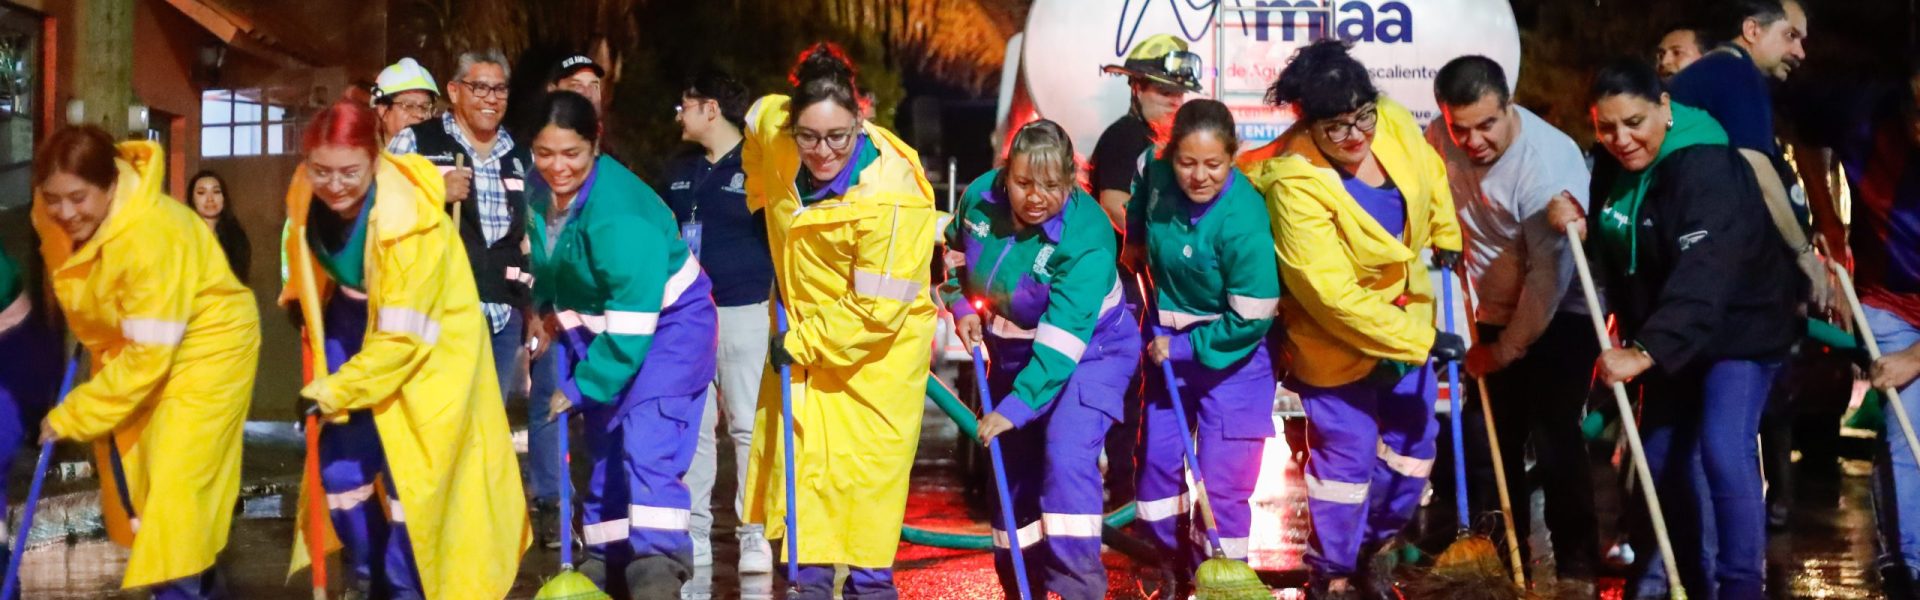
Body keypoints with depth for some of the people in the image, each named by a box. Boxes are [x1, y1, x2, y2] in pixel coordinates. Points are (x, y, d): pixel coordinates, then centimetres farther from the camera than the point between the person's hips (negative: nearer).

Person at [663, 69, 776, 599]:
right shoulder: (679, 172, 14)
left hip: (743, 312, -6)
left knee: (747, 427, -1)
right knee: (692, 428, 7)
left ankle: (754, 538, 7)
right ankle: (694, 540, 14)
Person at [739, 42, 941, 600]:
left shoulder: (894, 197, -32)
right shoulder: (774, 129, -16)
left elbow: (876, 309, -27)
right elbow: (759, 114, 12)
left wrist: (803, 343, -20)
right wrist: (765, 198, 17)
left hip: (878, 345, -5)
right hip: (803, 330, 5)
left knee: (869, 461, -2)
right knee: (803, 455, 4)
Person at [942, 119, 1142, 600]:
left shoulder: (1086, 240, -31)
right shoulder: (981, 197, -16)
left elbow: (1061, 342, -36)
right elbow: (954, 251, 7)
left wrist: (1016, 407, -40)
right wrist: (962, 306, -7)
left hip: (1091, 350, -6)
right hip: (1013, 350, 6)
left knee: (1067, 453, -26)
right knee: (1012, 468, 11)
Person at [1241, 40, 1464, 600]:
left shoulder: (1394, 121, -14)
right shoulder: (1294, 183, -31)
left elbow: (1432, 175, 11)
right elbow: (1334, 295, -31)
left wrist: (1447, 237, 17)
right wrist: (1421, 340, -29)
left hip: (1405, 319, 7)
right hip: (1337, 339, -7)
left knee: (1413, 441, 16)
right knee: (1348, 456, 2)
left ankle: (1368, 552, 38)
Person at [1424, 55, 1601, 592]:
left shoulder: (1547, 162, -29)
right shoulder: (1440, 139, -12)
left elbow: (1550, 274, -26)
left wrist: (1506, 350, -17)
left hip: (1560, 316, -6)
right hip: (1496, 314, 6)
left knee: (1553, 440, -12)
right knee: (1486, 438, 9)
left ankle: (1576, 570, 1)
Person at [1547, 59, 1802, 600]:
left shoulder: (1707, 168, -27)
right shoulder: (1615, 166, -2)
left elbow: (1702, 275, -39)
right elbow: (1607, 251, 9)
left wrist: (1646, 351, -49)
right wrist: (1574, 219, -14)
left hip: (1738, 327, -8)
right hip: (1668, 336, 8)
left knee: (1723, 449, -22)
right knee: (1663, 456, 11)